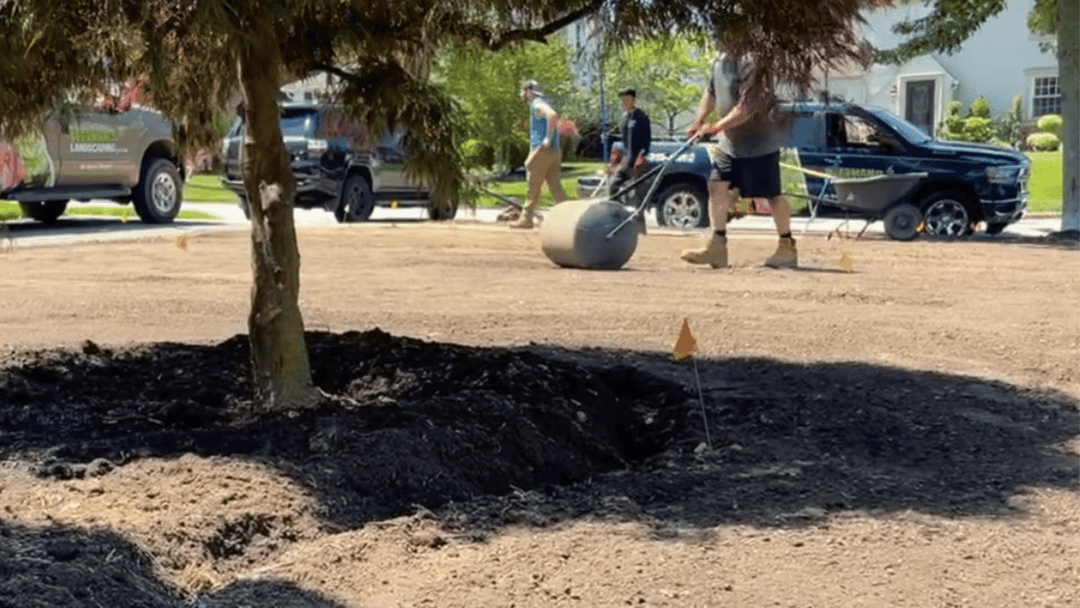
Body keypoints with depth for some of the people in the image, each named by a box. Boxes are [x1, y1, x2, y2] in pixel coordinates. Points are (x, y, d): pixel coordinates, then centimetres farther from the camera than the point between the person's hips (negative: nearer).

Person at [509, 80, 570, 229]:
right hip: (553, 152, 9)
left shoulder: (538, 105, -8)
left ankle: (526, 219, 5)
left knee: (534, 187, -1)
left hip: (544, 150, -9)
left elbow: (553, 115, -29)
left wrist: (548, 139, -26)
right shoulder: (536, 106, 23)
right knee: (555, 187, 5)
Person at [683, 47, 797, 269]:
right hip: (730, 140, 9)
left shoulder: (750, 62, -23)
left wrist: (716, 127, -27)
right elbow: (711, 91, 21)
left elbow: (747, 107, -28)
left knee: (772, 194, -1)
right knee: (717, 185, -1)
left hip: (760, 139, -9)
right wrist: (699, 121, 9)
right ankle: (716, 247, 2)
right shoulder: (721, 59, 6)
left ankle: (787, 248, 13)